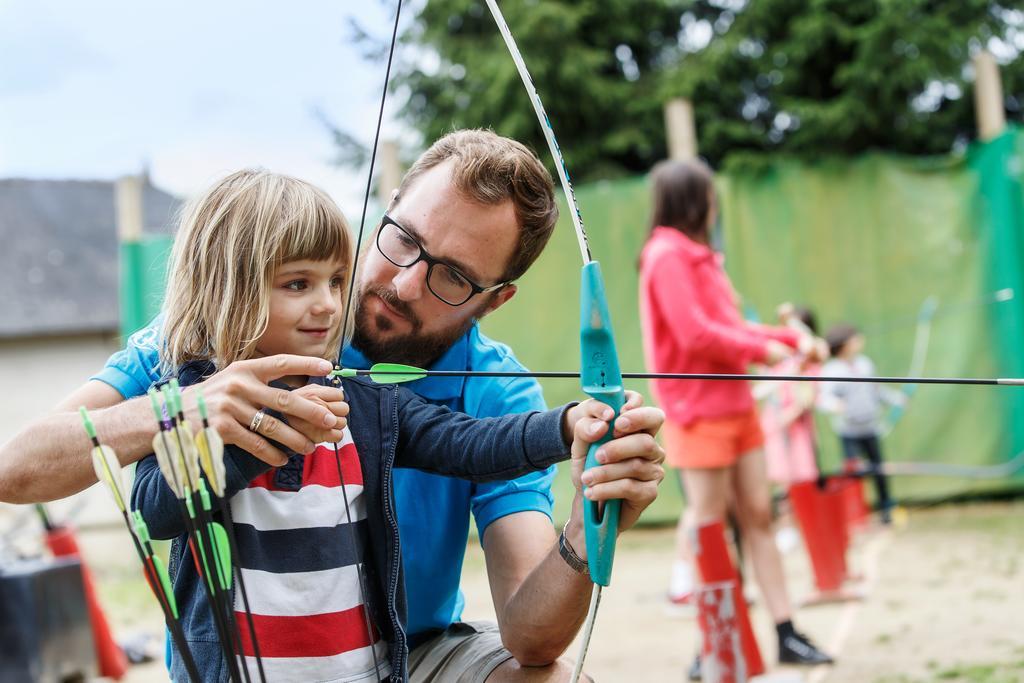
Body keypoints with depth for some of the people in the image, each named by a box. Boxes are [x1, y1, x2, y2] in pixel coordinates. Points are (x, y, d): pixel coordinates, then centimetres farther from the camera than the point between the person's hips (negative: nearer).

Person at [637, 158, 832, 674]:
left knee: (758, 516, 8)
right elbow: (696, 335, -20)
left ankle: (786, 635, 13)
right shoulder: (668, 257, -12)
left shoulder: (699, 256, 16)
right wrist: (763, 350, -11)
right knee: (709, 527, -3)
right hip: (700, 413, -9)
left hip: (735, 407, 9)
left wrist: (790, 339, 7)